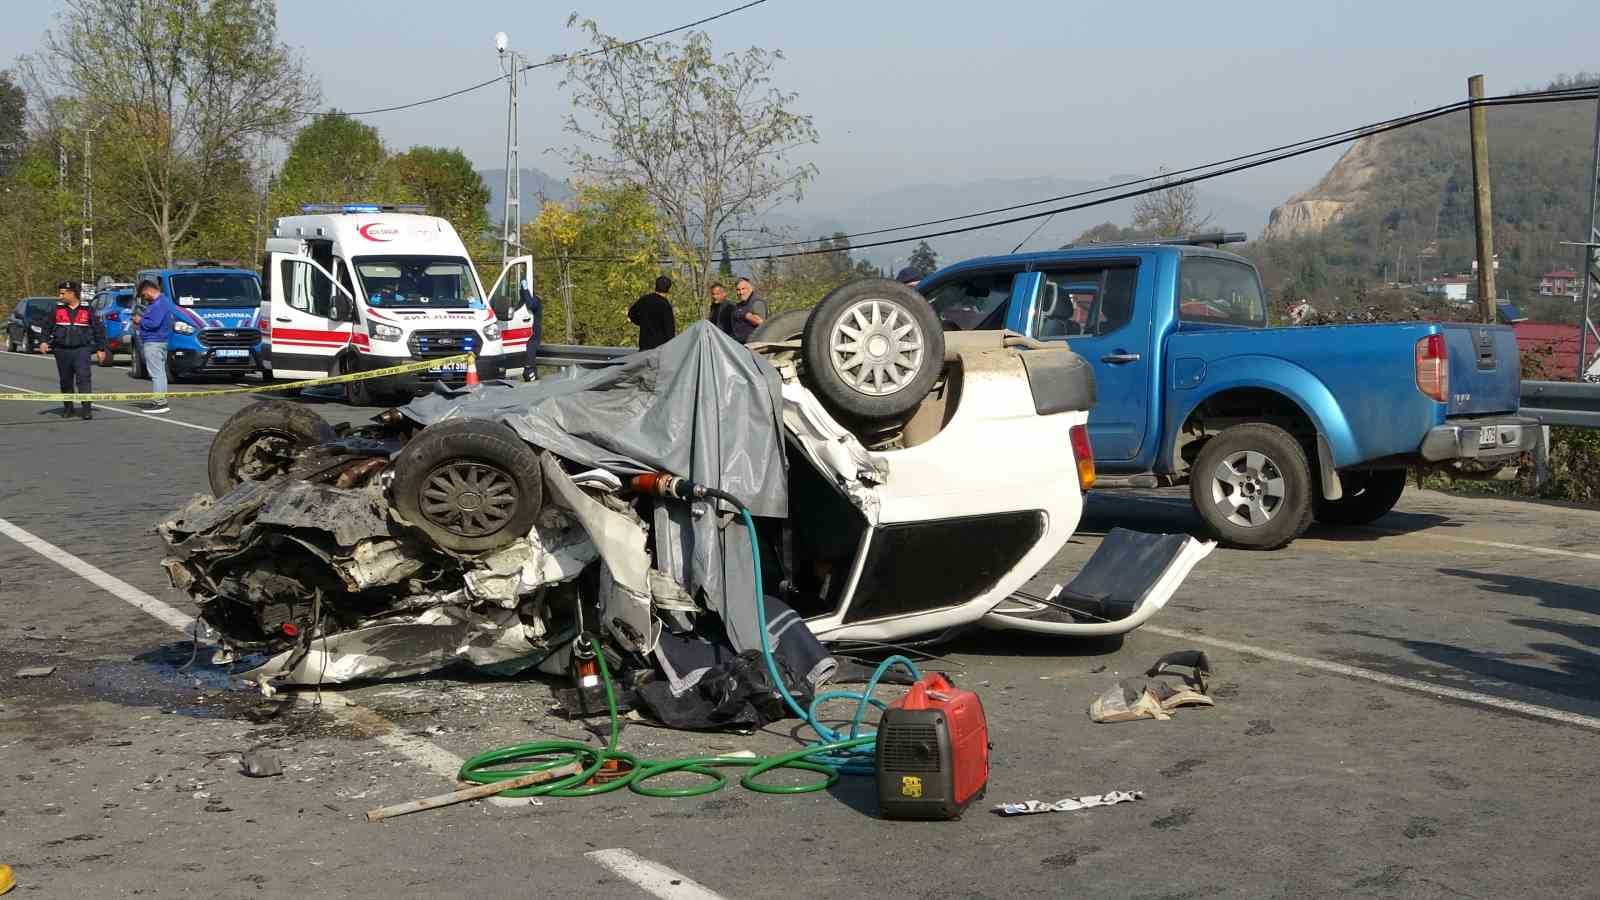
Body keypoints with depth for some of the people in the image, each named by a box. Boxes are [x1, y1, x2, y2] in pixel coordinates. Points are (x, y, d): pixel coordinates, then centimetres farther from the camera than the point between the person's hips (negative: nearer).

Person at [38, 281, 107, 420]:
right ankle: (67, 407, 24)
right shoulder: (57, 309, 6)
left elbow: (99, 328, 7)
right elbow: (47, 327, 13)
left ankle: (86, 408, -15)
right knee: (65, 381, 10)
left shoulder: (87, 309, 1)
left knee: (83, 377, -15)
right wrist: (44, 341, -2)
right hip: (62, 351, 3)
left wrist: (100, 348, 5)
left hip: (82, 350, -3)